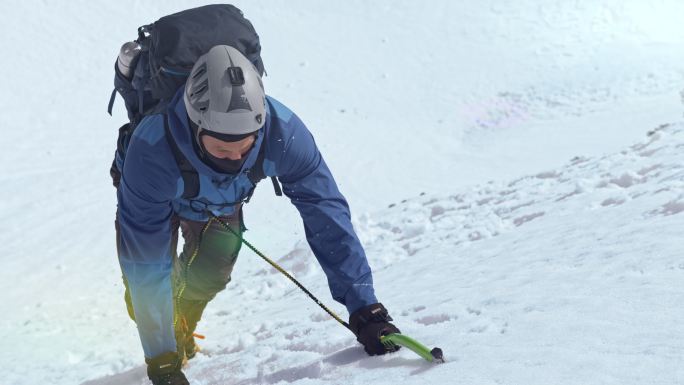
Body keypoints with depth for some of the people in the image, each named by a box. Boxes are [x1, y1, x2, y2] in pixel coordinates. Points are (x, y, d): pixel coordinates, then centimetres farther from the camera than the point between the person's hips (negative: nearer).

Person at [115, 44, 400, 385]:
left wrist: (365, 309, -34)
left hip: (223, 202, 2)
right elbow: (147, 264, -39)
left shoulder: (283, 131, -40)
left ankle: (182, 325, 14)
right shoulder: (150, 152, -45)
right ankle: (166, 342, 23)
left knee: (211, 271, -20)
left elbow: (327, 214, -32)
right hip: (160, 199, -2)